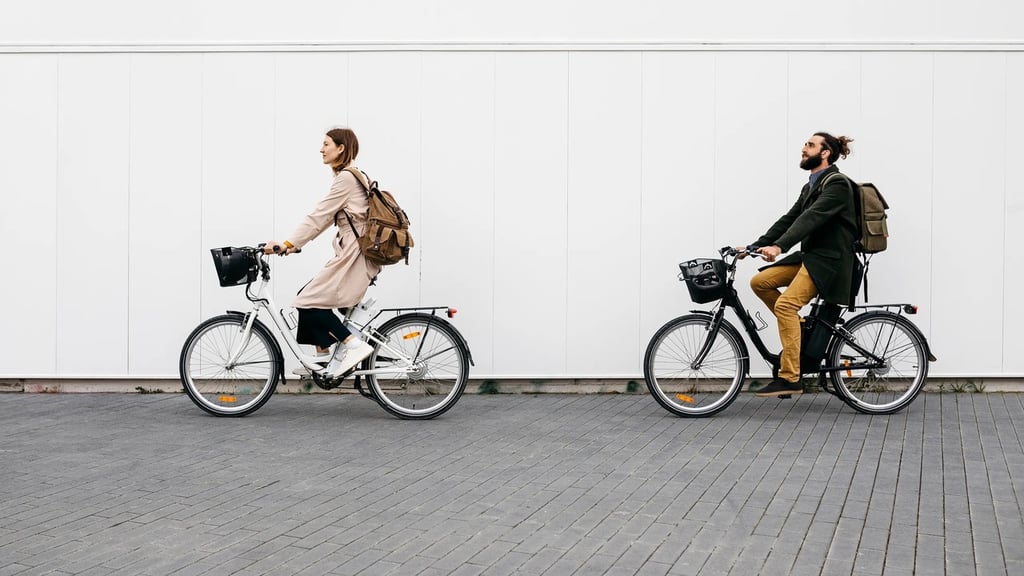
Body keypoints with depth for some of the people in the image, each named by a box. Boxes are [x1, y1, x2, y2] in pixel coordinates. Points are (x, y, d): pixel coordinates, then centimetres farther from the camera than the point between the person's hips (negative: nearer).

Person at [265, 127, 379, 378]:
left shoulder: (346, 178, -11)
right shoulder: (351, 178, 19)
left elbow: (318, 216, -16)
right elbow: (325, 219, 18)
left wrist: (286, 244, -16)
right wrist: (293, 244, 13)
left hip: (354, 257, -10)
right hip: (351, 255, 10)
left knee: (309, 302, -9)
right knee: (306, 298, 11)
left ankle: (354, 344, -10)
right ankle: (324, 356, 11)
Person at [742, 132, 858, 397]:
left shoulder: (836, 184, -13)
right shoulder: (811, 186, 18)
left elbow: (811, 218, -26)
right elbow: (789, 219, 13)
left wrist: (779, 246, -38)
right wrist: (755, 246, 3)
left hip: (829, 259, -10)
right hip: (808, 255, 10)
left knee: (786, 304, -25)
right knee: (760, 282, -2)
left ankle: (789, 378, -23)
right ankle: (798, 329, 10)